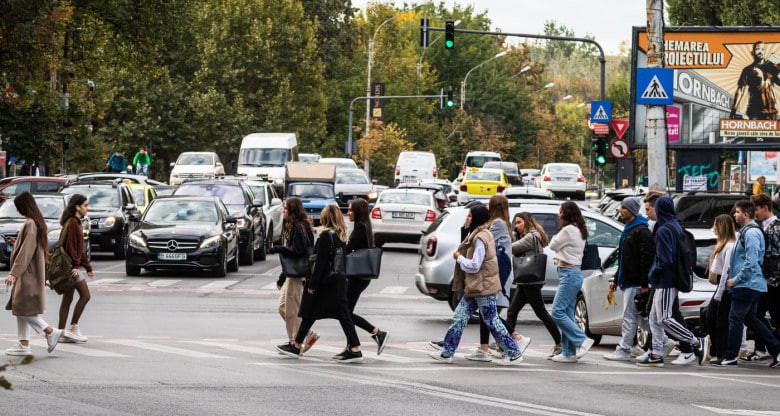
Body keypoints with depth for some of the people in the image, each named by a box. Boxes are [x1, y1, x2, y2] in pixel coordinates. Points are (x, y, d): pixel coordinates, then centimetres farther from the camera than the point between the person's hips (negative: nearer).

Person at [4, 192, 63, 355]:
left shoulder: (30, 224, -18)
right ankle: (23, 344, 10)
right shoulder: (37, 222, 11)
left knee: (23, 309, -7)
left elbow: (26, 250, -22)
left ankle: (51, 332, -4)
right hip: (28, 273, 10)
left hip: (28, 274, -10)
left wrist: (14, 272, -23)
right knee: (20, 309, 10)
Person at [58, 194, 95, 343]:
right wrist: (75, 265, -23)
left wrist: (87, 267, 24)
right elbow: (70, 246, -19)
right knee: (85, 295, -8)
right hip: (71, 266, -10)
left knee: (67, 299, 8)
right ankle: (73, 328, -6)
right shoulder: (72, 223, -12)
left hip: (71, 267, 10)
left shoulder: (76, 223, 19)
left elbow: (79, 248, 24)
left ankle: (62, 332, 9)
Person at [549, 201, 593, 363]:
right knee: (567, 314, 9)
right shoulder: (579, 231, 16)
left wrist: (555, 237, 12)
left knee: (558, 312, -12)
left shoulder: (568, 230, -15)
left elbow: (553, 245, -5)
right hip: (573, 272, 10)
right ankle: (569, 352, 10)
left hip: (569, 274, -10)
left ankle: (582, 341, -13)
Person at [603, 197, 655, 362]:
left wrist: (644, 284, -24)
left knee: (629, 317, -6)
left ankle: (624, 349, -3)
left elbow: (646, 259, -20)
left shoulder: (642, 232, -14)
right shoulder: (628, 230, 19)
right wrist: (617, 279, 25)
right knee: (642, 318, 13)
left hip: (635, 284, -11)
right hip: (628, 281, 11)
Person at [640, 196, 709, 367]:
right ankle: (656, 355, 13)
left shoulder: (663, 231, -16)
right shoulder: (676, 227, 14)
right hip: (672, 280, 10)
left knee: (664, 319, -11)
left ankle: (697, 342, -12)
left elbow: (664, 260, -21)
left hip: (665, 282, -10)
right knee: (655, 318, 12)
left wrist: (652, 275, -6)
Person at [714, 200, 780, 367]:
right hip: (753, 284, 10)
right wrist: (732, 267, 13)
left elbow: (751, 262, -23)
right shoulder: (745, 231, 16)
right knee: (750, 319, 14)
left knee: (735, 318, -4)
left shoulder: (751, 233, -17)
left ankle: (730, 357, 2)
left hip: (748, 284, -10)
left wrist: (735, 279, -17)